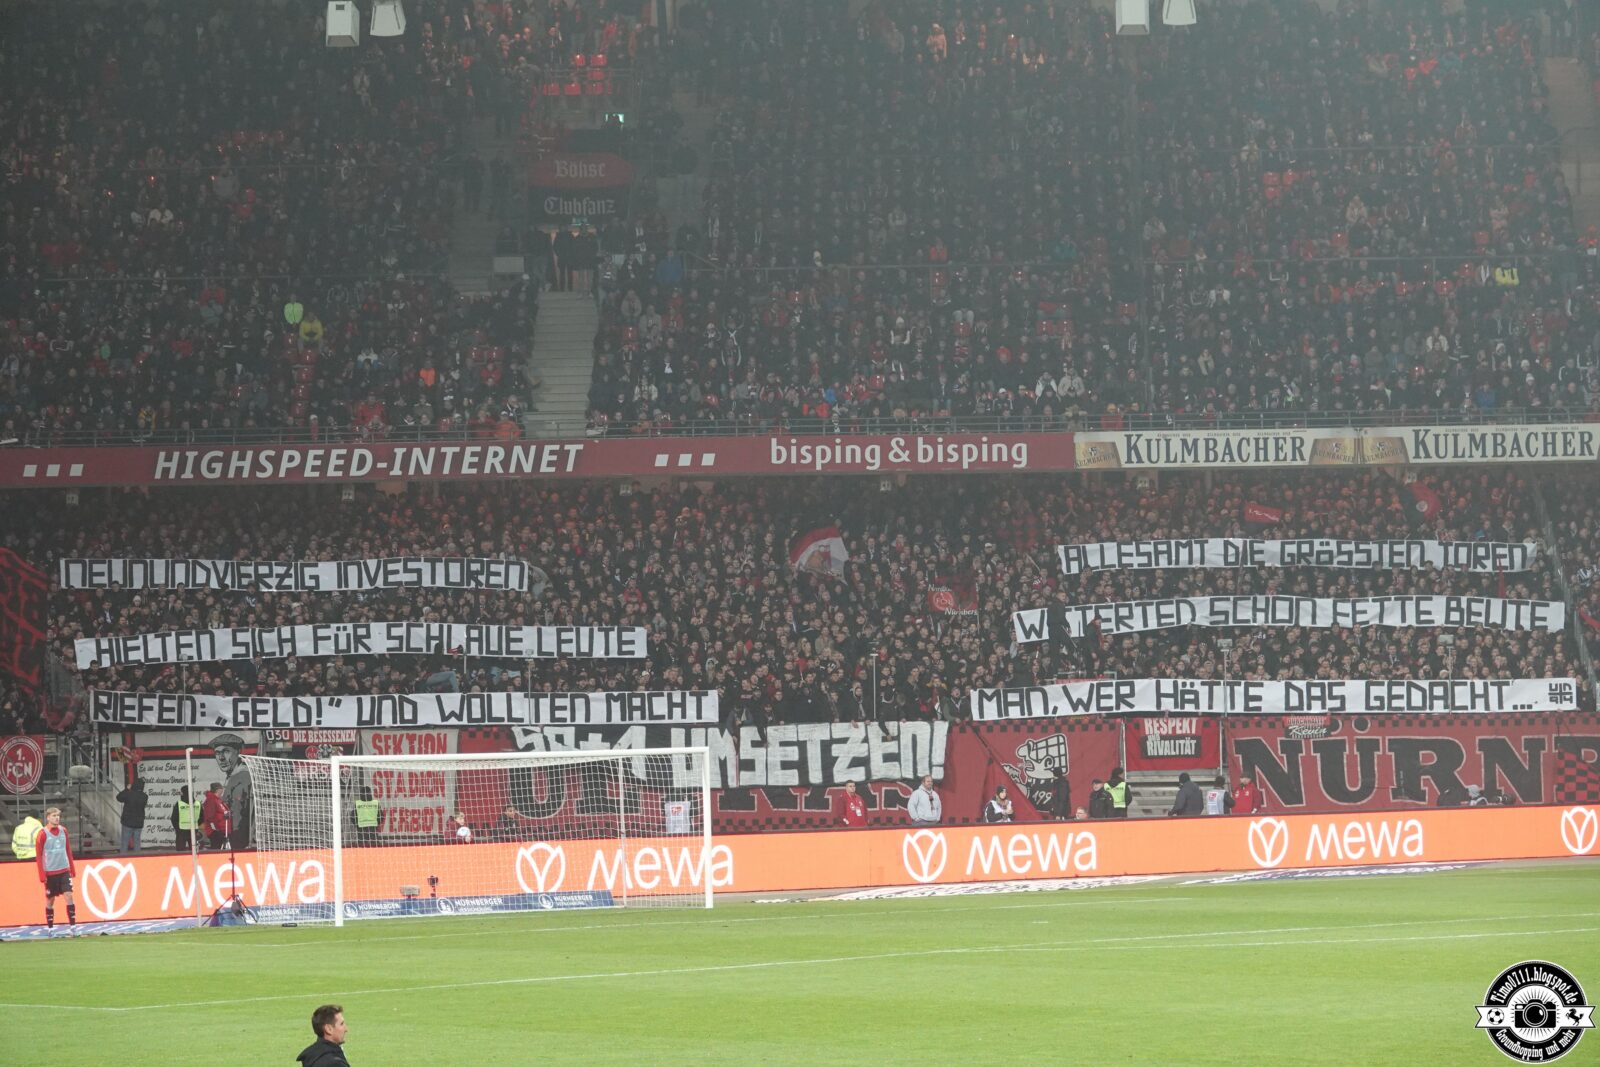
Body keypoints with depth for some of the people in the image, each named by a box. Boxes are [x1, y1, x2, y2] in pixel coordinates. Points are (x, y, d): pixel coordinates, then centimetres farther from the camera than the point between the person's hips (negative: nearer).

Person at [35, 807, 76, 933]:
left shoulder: (63, 831, 6)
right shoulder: (43, 834, -8)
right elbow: (38, 855, -7)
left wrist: (72, 868, 11)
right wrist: (42, 874, -11)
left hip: (64, 870, 3)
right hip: (50, 872, -3)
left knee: (69, 896, -7)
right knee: (50, 900, 4)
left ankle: (73, 925, -6)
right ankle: (50, 927, 15)